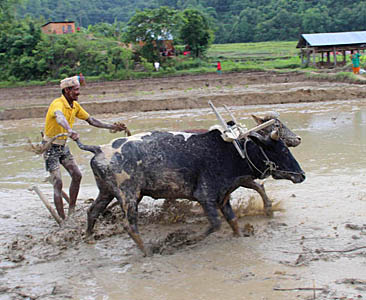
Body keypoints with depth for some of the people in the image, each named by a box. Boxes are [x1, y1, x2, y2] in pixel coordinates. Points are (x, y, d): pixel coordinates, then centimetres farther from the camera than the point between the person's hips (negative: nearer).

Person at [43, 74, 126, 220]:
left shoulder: (75, 105, 2)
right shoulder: (58, 103, -25)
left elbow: (91, 120, 12)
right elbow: (59, 117, -49)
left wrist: (111, 127, 8)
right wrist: (70, 131, -68)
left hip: (63, 146, 8)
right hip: (51, 147, -8)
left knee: (77, 175, 6)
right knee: (58, 183, -11)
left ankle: (71, 212, 19)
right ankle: (62, 220, -7)